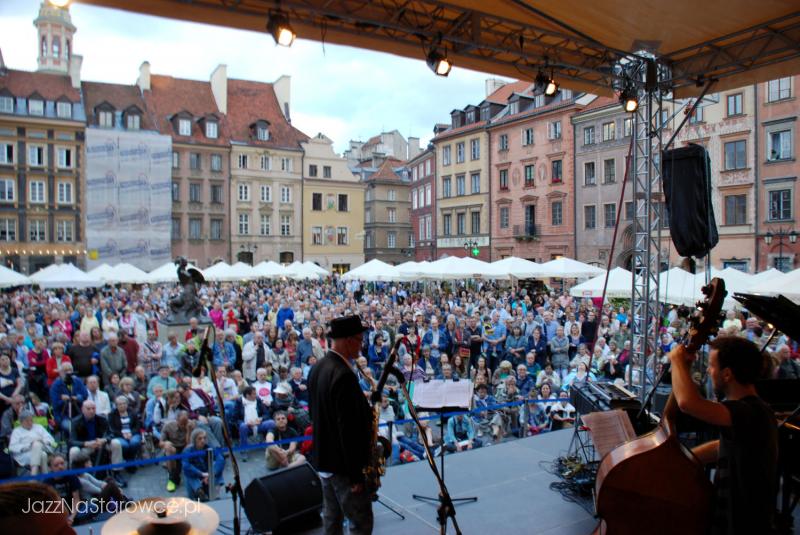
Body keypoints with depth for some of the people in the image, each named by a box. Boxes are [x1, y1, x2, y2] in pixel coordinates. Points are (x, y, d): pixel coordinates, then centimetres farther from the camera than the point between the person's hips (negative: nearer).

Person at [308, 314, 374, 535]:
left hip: (323, 458, 10)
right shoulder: (344, 375, -25)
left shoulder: (318, 367, 4)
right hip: (343, 464, -10)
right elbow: (348, 428, -25)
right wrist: (356, 474, -19)